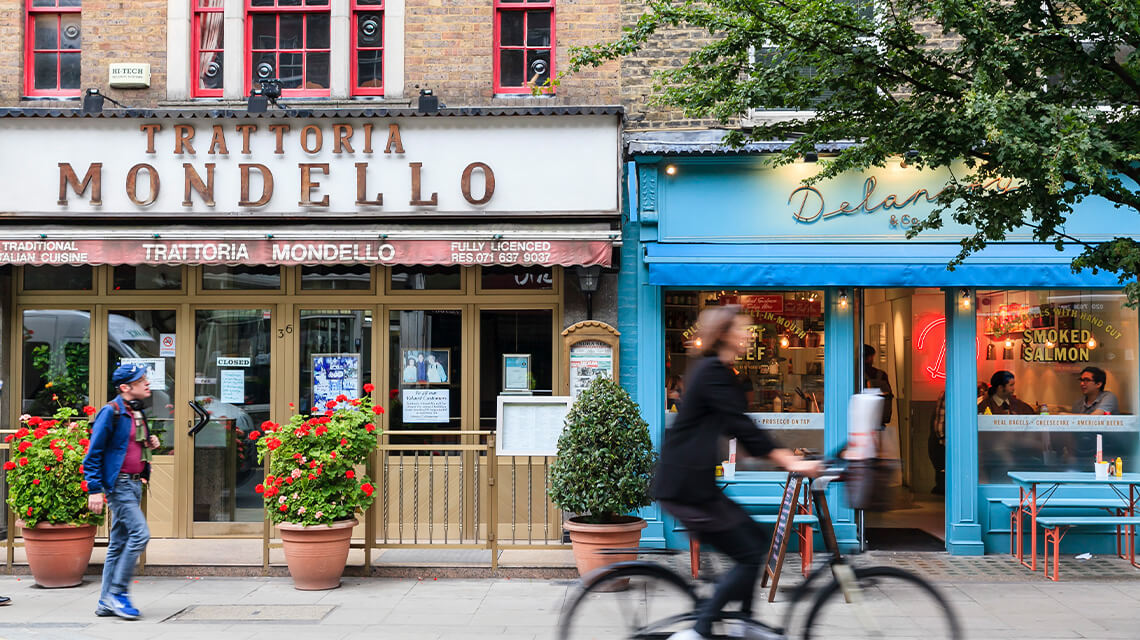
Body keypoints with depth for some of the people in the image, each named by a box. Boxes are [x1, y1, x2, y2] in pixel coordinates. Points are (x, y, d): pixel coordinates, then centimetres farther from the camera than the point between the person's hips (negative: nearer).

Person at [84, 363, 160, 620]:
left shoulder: (137, 413, 14)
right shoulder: (111, 412, -12)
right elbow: (94, 453, -12)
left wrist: (150, 444, 4)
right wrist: (95, 490, -16)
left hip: (135, 484, 9)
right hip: (118, 484, -9)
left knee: (119, 543, 10)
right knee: (140, 533, -16)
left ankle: (106, 603, 15)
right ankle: (117, 593, -6)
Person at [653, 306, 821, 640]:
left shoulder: (717, 371, 17)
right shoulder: (713, 371, -14)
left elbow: (737, 428, 18)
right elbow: (741, 426, -21)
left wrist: (789, 457, 12)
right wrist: (789, 461, -23)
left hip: (689, 482, 10)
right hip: (685, 485, -10)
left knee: (756, 541, 15)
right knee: (751, 555, -6)